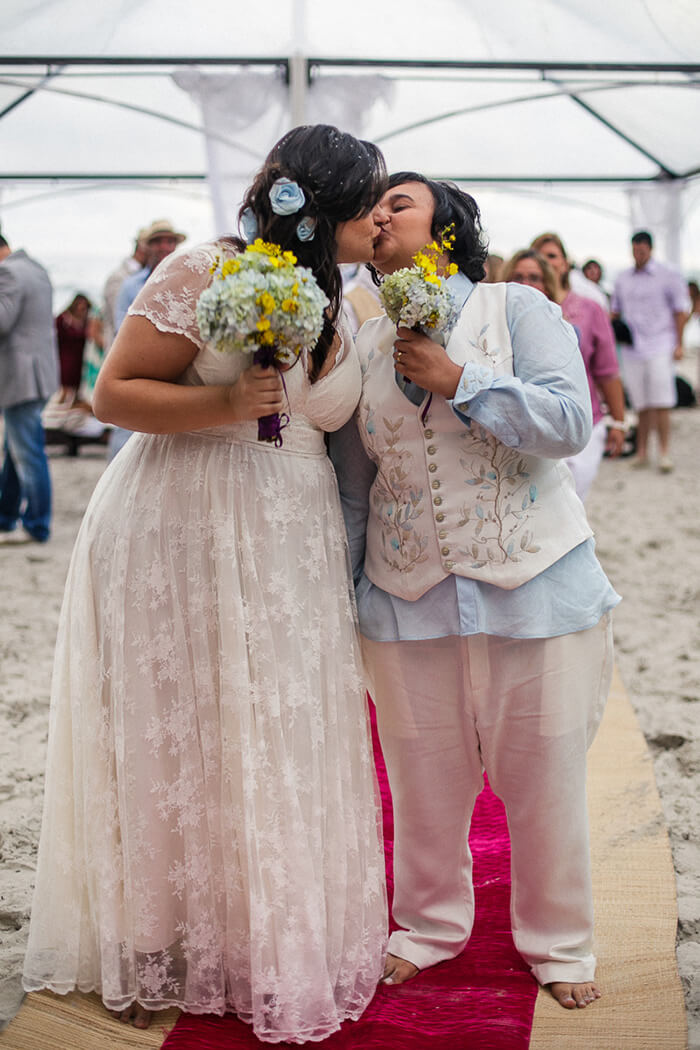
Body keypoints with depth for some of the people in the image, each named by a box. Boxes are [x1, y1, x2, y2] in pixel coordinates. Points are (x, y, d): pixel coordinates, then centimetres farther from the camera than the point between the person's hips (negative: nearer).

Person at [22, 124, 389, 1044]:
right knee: (177, 748, 4)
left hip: (291, 555, 6)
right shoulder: (204, 276, -12)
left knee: (280, 750, 9)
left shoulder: (336, 310, 11)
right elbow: (112, 391, -11)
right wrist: (222, 404, -23)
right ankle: (152, 954, 21)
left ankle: (273, 945, 25)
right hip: (182, 544, -6)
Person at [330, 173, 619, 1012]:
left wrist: (454, 379, -18)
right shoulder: (363, 347, 9)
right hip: (408, 599, 3)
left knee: (544, 776, 6)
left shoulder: (517, 310, -1)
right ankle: (429, 926, 33)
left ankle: (557, 941, 26)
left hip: (534, 591, -2)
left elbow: (568, 422, -15)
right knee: (424, 779, 10)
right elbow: (352, 488, 12)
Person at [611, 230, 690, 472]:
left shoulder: (668, 277, 3)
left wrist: (678, 344, -4)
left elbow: (680, 311, 3)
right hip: (631, 350, 4)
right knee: (641, 404, 4)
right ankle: (642, 452, 9)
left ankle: (664, 453, -4)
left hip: (659, 347, -3)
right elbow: (615, 311, 24)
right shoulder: (622, 279, 15)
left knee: (661, 404, -9)